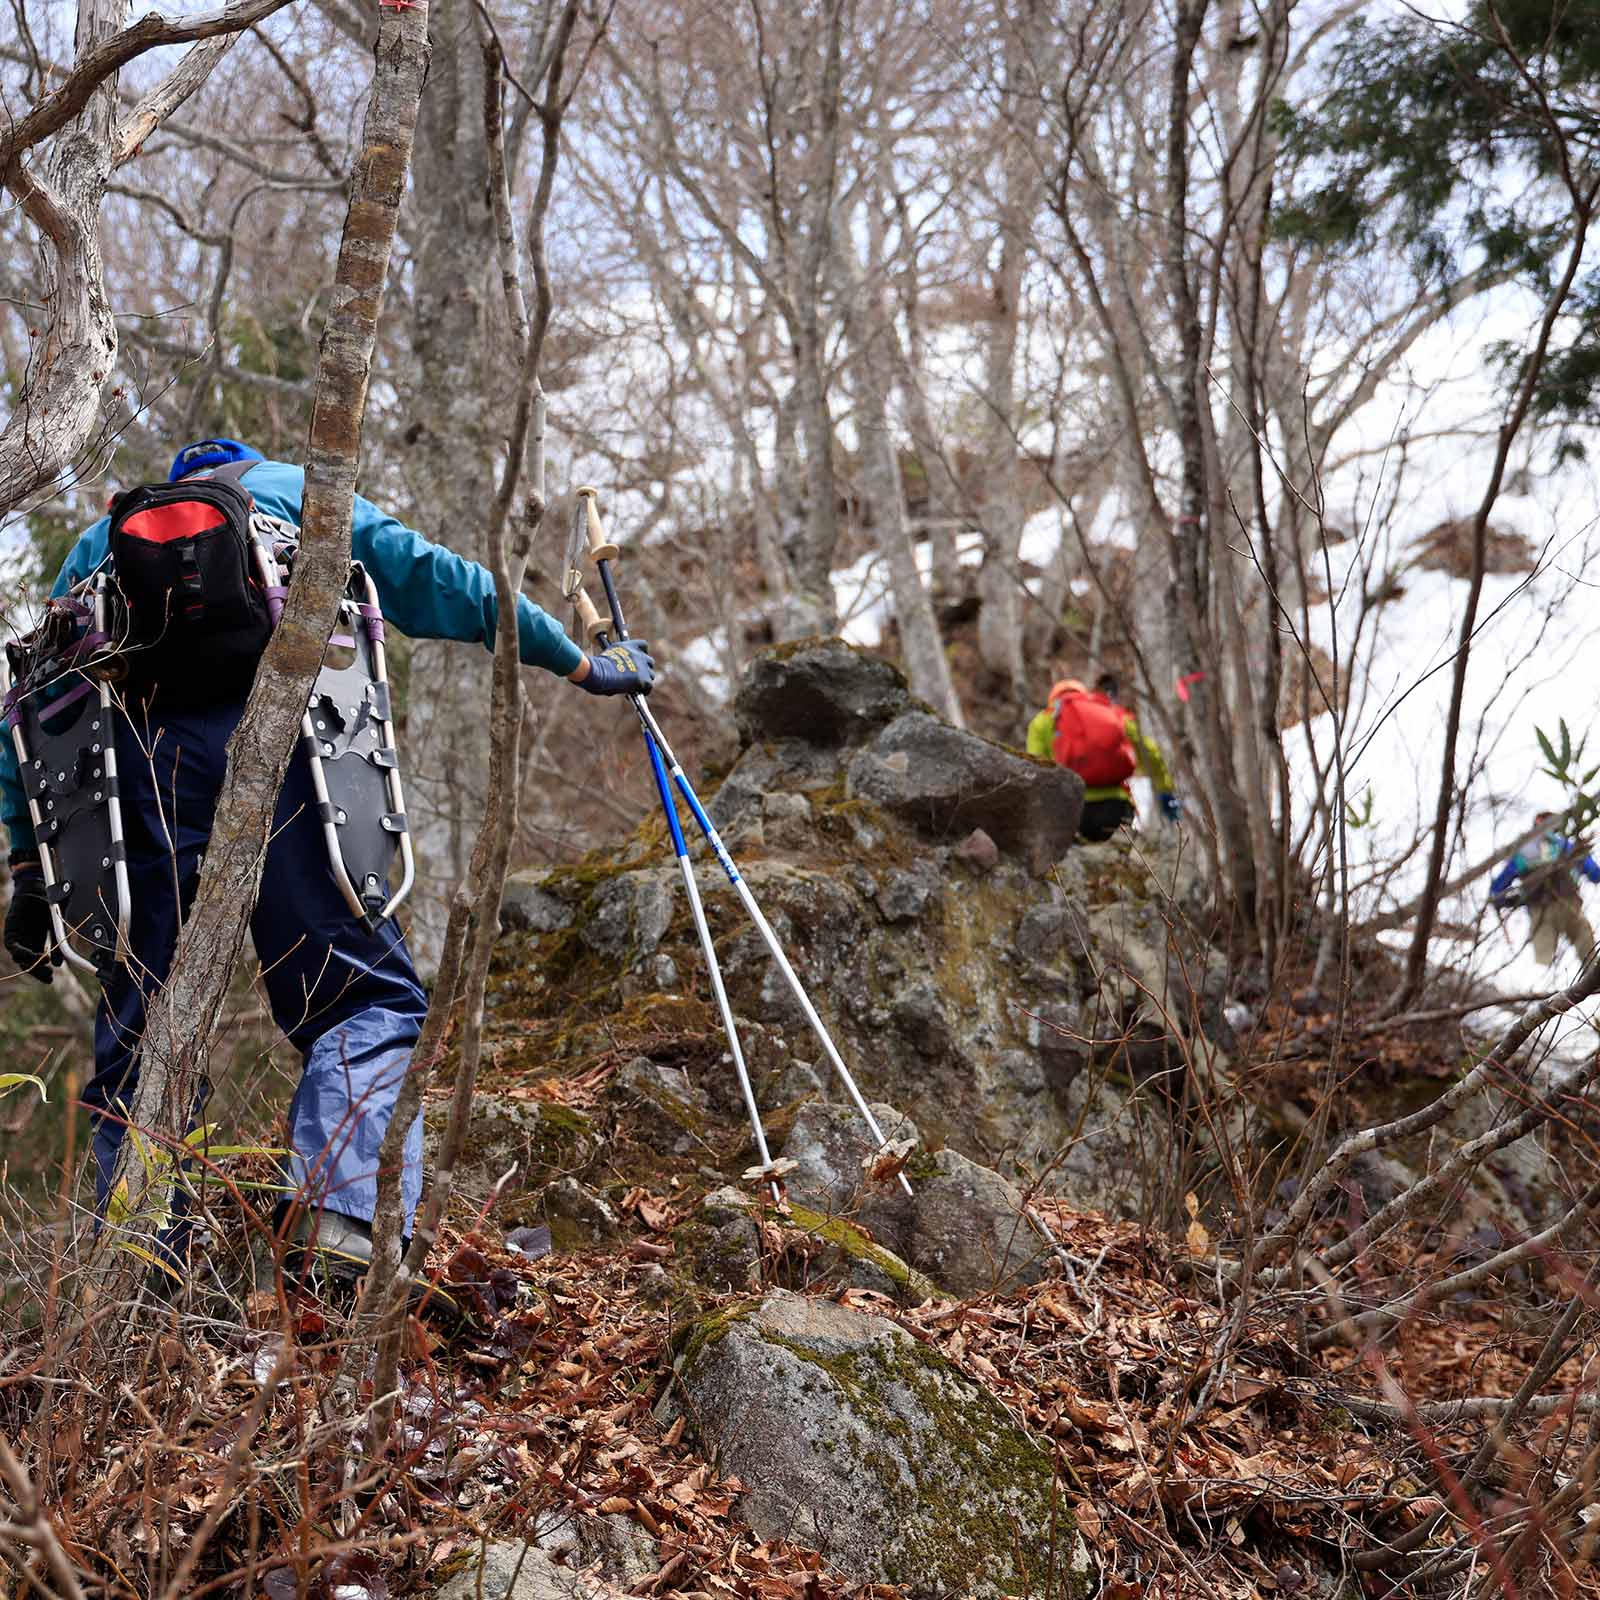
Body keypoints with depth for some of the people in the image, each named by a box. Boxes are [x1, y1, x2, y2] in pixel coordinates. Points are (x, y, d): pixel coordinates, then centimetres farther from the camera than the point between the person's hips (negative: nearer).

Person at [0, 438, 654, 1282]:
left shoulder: (103, 534, 36)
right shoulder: (300, 492, 30)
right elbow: (435, 584, 25)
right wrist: (583, 664, 33)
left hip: (129, 749, 3)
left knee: (136, 1037, 8)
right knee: (370, 999, -2)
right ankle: (339, 1219, -23)